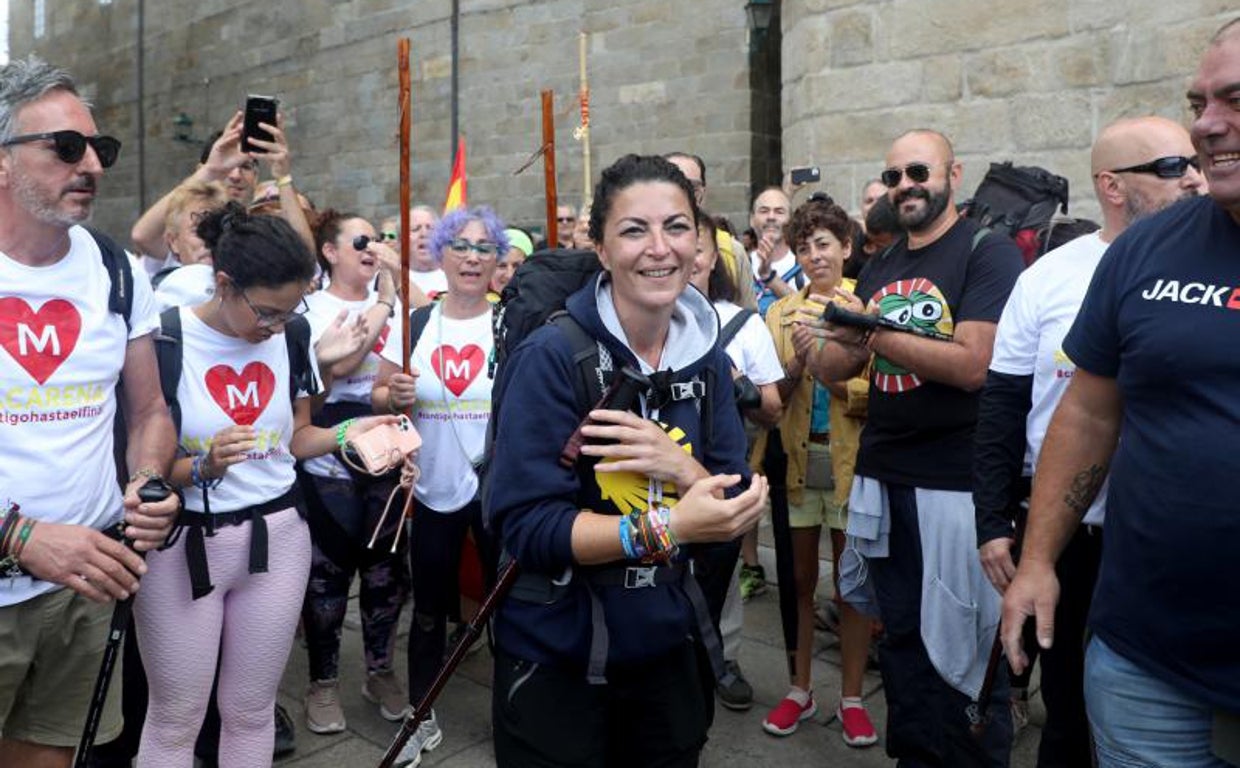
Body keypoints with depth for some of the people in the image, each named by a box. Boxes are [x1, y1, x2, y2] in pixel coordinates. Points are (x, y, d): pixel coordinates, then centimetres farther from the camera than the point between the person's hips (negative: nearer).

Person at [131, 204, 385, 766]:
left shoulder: (293, 338, 0)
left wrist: (343, 434, -8)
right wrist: (204, 468, -28)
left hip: (277, 536, 4)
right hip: (182, 542, -3)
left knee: (251, 710, 16)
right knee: (176, 718, 11)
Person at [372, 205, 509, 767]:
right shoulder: (413, 323, 1)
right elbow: (379, 395, 7)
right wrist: (395, 397, -15)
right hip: (434, 491, 3)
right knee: (429, 611, 16)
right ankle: (422, 718, 36)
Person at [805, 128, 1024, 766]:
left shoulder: (988, 254, -7)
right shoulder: (879, 269, 13)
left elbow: (972, 365, -20)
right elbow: (831, 369, 8)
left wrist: (870, 333, -19)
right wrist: (832, 337, -13)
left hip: (958, 482, -6)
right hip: (881, 477, 6)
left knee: (964, 648, 7)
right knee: (900, 635, 17)